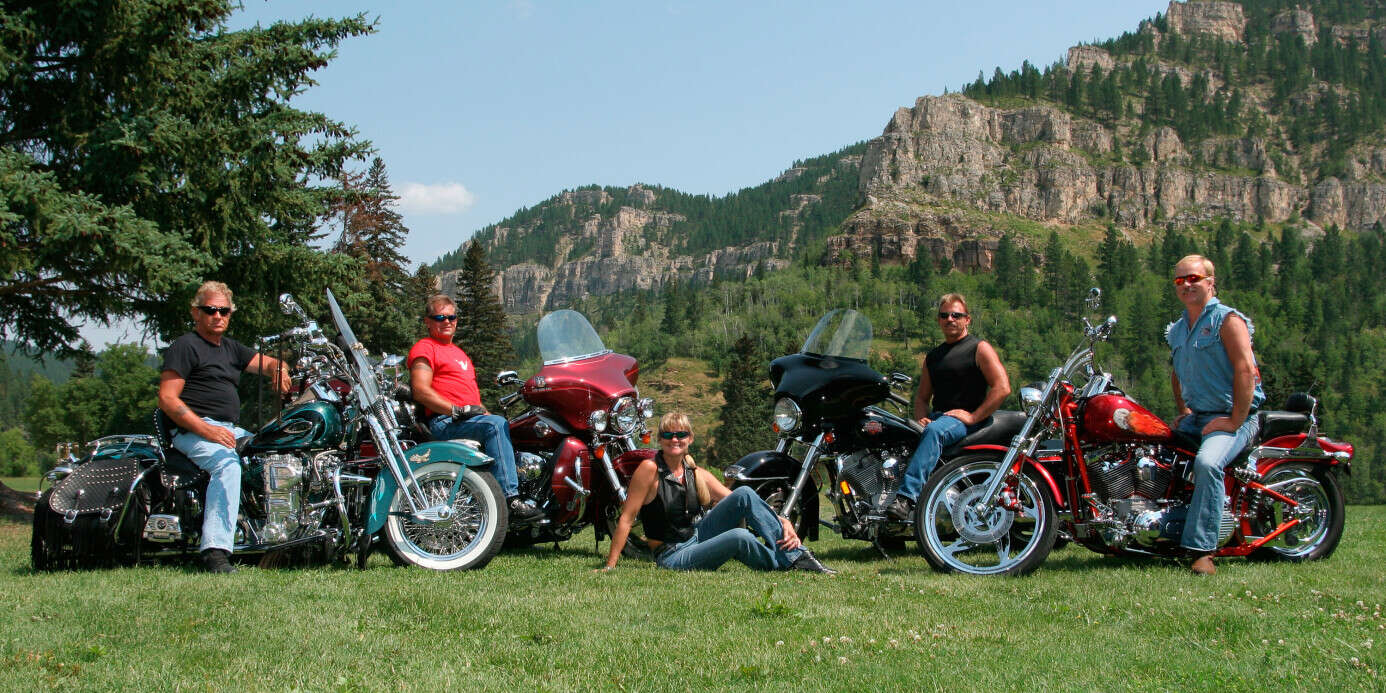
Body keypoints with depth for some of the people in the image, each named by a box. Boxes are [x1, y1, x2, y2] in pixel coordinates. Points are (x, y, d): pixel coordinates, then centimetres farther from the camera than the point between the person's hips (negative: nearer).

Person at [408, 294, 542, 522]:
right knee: (495, 424, -32)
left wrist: (483, 411, 12)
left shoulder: (459, 352, 31)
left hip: (468, 418, 10)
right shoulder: (424, 348, 2)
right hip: (443, 423, -10)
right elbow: (421, 392, -12)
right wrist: (457, 410, -19)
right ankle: (510, 499, -40)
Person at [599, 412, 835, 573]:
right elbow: (626, 519, -11)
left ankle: (794, 553, -18)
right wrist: (610, 567, -15)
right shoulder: (650, 470, -11)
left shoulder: (698, 475, 6)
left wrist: (783, 522, -12)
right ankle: (790, 564, -11)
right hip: (673, 557, -6)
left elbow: (741, 503, 2)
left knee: (744, 493, -16)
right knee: (739, 537, -33)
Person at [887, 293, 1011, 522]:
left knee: (935, 431, -38)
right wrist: (922, 417, 4)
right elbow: (922, 396, 27)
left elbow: (1003, 387, -9)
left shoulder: (979, 348, 2)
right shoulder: (933, 356, 23)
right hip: (938, 416, 7)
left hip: (968, 419, -7)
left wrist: (973, 417, -15)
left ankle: (907, 498, -51)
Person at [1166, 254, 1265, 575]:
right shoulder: (1176, 330, 17)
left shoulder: (1227, 319, -8)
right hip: (1196, 417, 9)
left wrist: (1234, 420, -22)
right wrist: (1183, 412, 18)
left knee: (1207, 462, -35)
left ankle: (1202, 551, -36)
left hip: (1233, 417, -9)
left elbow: (1246, 370, -18)